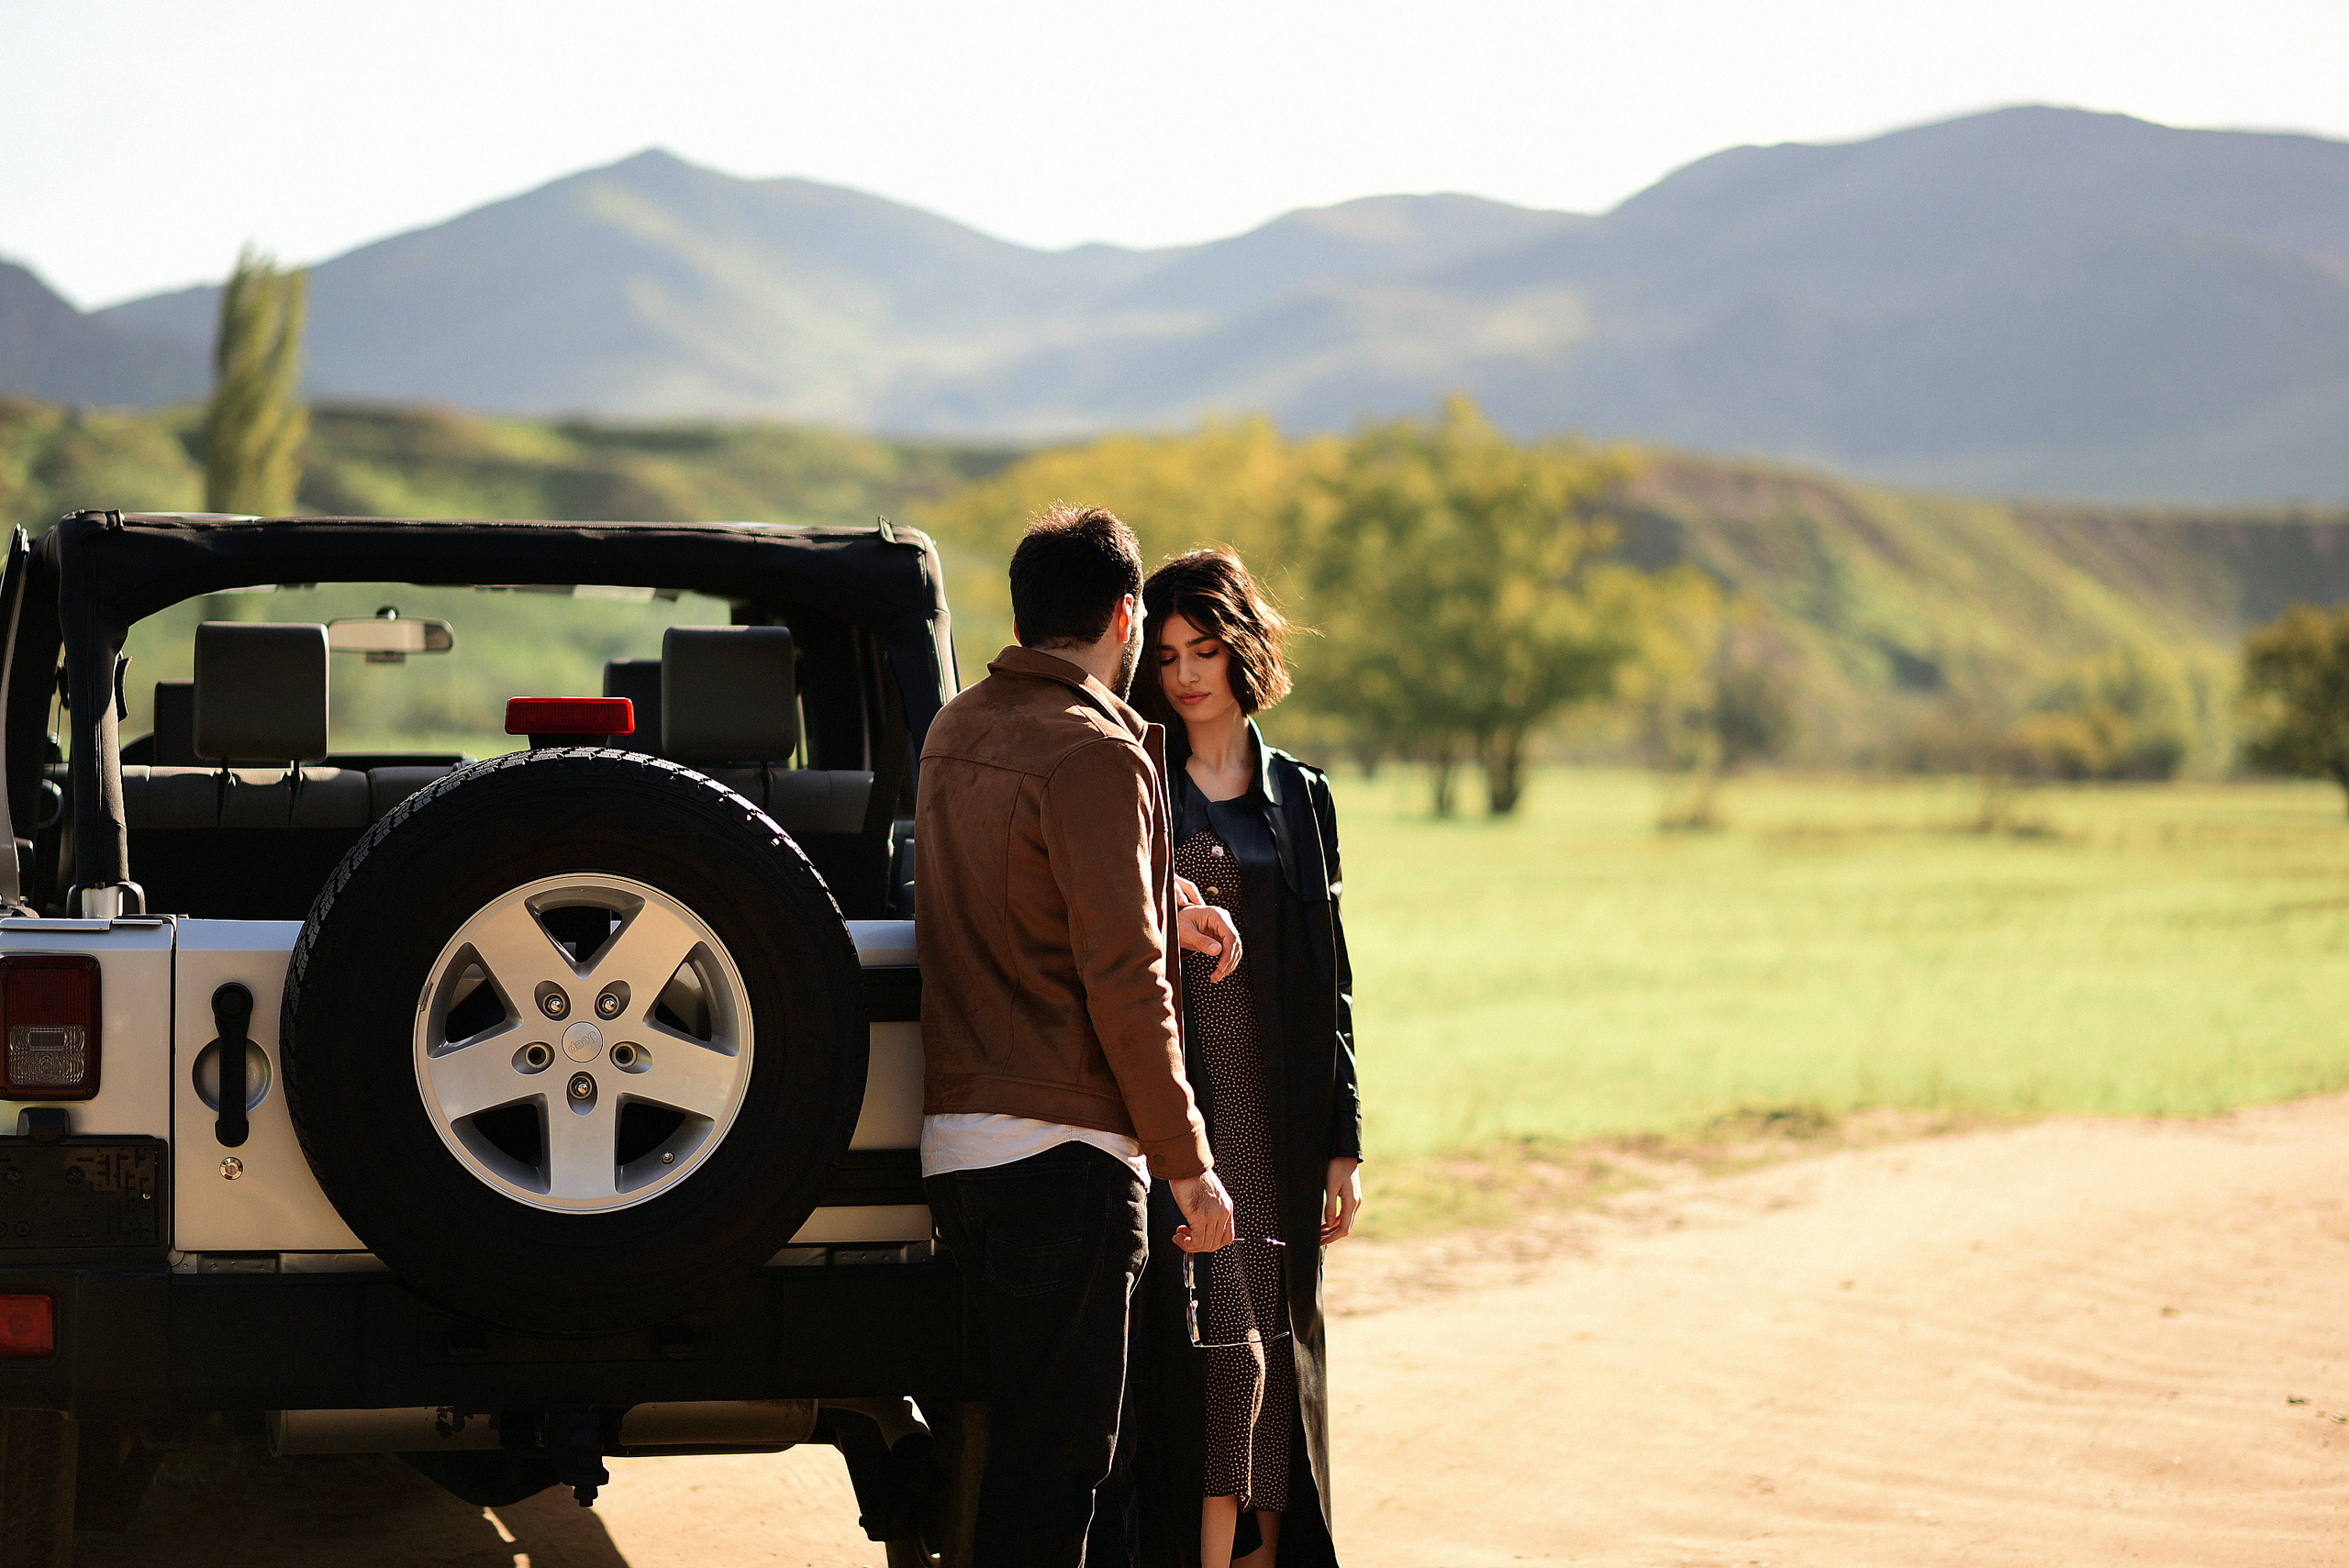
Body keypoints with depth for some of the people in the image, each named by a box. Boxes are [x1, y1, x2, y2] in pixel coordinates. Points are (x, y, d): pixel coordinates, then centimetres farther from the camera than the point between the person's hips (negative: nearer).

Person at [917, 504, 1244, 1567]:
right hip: (1062, 1155, -9)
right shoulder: (1095, 754, -13)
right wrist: (1189, 1164, -11)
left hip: (951, 1145, 9)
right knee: (1054, 1455, -5)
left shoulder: (954, 733, 14)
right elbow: (1123, 982, -16)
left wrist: (1170, 909, 26)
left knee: (1019, 1435, 15)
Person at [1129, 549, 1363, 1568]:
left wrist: (1342, 1142, 7)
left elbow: (1328, 982, 12)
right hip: (1173, 1109, -3)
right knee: (1215, 1349, -12)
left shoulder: (1299, 797, 13)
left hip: (1278, 1119, 3)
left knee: (1275, 1351, 5)